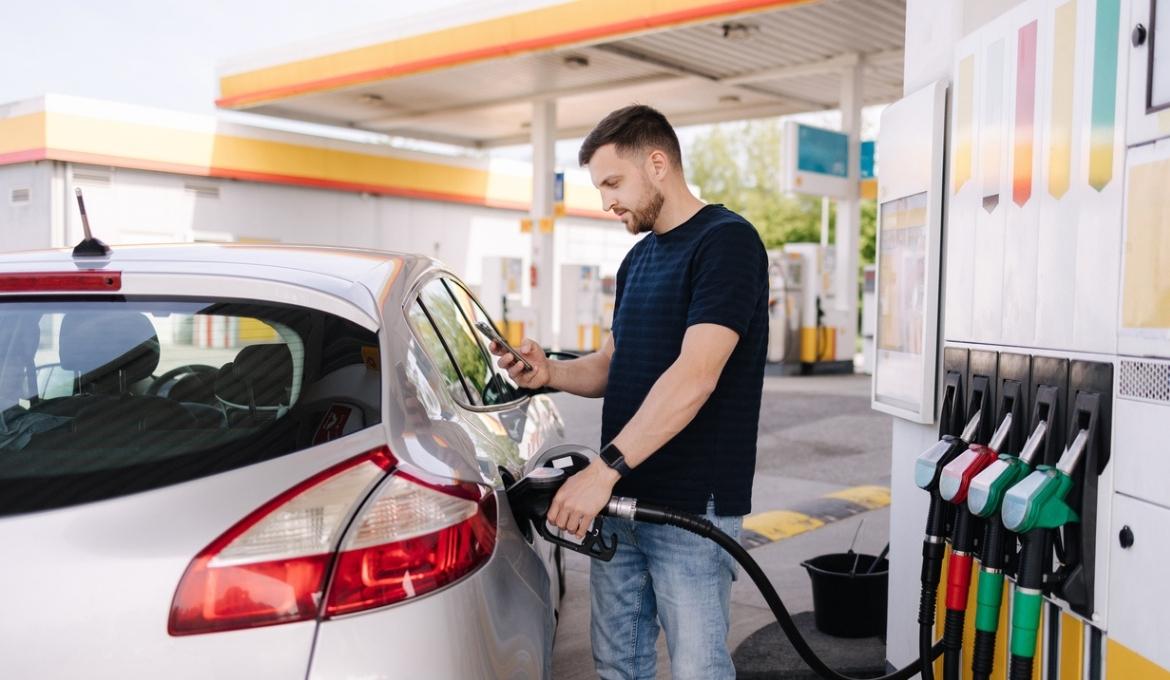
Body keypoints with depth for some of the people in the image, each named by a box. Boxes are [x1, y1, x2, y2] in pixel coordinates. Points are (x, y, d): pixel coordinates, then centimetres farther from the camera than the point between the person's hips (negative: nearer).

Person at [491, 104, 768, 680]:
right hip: (620, 500, 8)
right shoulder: (638, 258, 15)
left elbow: (695, 375, -23)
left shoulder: (727, 241, -12)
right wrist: (549, 373, 0)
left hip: (691, 507, -8)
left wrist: (607, 467, -28)